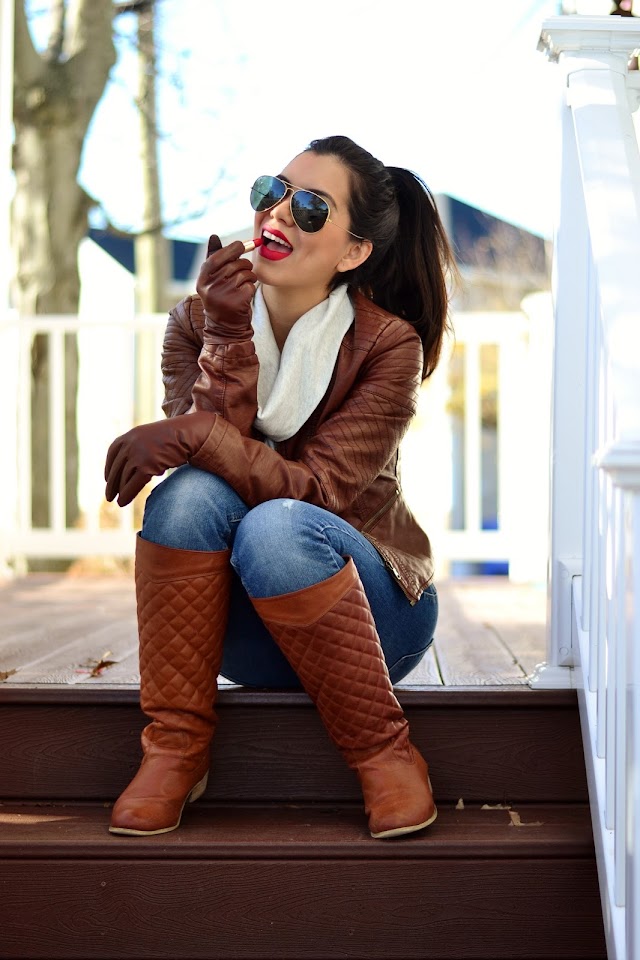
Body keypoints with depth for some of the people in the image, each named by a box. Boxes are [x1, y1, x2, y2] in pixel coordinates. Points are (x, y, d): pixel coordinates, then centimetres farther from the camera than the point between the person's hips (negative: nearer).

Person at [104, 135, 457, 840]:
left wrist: (197, 435, -33)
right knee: (190, 492, -28)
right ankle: (174, 750, -21)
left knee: (275, 525, -35)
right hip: (243, 634, 3)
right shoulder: (199, 322, -3)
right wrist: (229, 338, -26)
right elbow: (206, 471, -17)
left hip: (369, 611, -2)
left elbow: (318, 490, -23)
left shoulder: (388, 345, -11)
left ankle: (383, 750, -19)